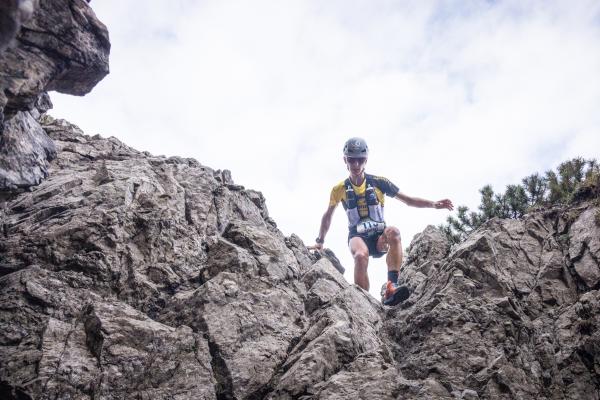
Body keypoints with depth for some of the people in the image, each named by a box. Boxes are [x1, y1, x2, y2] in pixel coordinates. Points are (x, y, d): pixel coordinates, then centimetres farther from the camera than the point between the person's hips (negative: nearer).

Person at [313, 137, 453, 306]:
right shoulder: (340, 189, 2)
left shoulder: (378, 182, 1)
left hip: (379, 236, 1)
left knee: (393, 232, -36)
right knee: (361, 256, -37)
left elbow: (409, 200, 3)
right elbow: (328, 216, 16)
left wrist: (434, 204, -10)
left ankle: (391, 288, -41)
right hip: (358, 237, -1)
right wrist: (320, 241, 12)